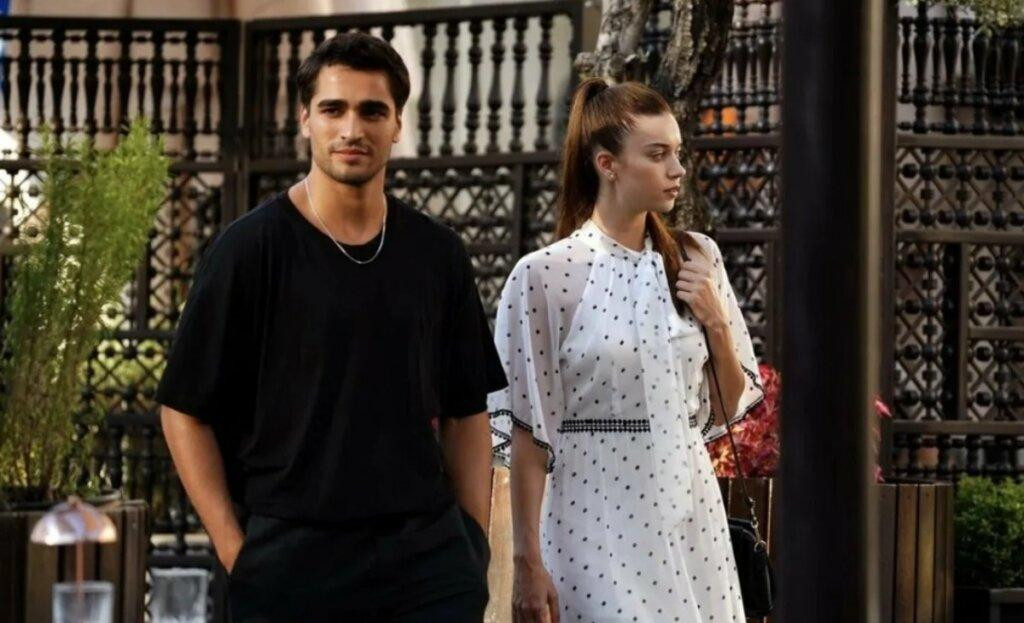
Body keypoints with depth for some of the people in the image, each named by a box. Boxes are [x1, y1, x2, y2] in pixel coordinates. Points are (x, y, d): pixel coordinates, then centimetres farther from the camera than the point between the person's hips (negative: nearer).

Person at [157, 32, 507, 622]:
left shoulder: (439, 254, 9)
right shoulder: (250, 249, -2)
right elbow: (186, 410, -1)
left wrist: (475, 540, 6)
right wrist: (234, 549, -7)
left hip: (427, 556, 3)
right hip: (290, 563, -3)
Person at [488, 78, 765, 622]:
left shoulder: (696, 258, 6)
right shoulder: (546, 275, -7)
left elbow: (730, 410, 12)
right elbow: (528, 435, -6)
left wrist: (717, 325, -4)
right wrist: (528, 563, -8)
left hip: (689, 517, 4)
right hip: (597, 526, -4)